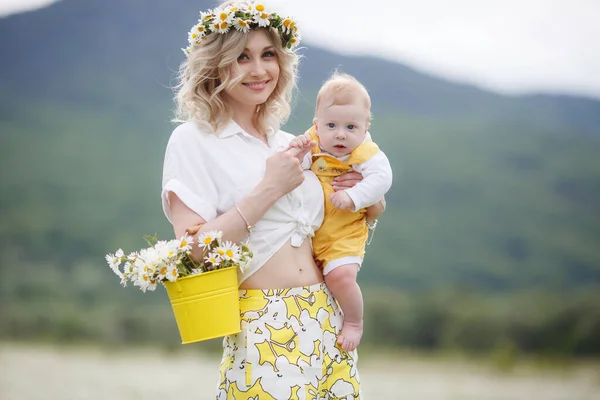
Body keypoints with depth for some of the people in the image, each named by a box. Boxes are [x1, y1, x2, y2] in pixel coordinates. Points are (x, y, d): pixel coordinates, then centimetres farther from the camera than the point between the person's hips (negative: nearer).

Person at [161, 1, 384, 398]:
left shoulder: (289, 145, 14)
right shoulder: (192, 140, -3)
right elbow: (193, 250, -15)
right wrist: (270, 188, -13)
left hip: (328, 321, 6)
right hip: (263, 331, -6)